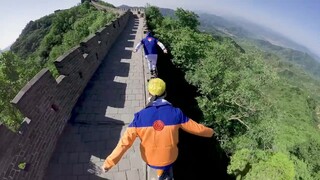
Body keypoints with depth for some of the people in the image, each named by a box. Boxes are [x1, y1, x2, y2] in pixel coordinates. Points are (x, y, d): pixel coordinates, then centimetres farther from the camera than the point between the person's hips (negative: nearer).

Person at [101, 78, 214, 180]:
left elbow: (125, 141, -21)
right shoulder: (175, 113, -23)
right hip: (169, 157, -2)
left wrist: (109, 162, -11)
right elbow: (195, 128, -10)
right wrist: (209, 132, 11)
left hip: (150, 158, 2)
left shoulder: (140, 116, -23)